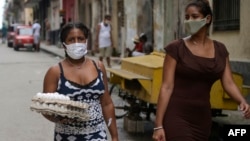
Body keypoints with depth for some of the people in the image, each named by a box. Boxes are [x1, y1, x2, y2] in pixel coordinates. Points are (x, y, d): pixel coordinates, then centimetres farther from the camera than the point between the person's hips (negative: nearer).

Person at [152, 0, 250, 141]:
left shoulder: (220, 49, 8)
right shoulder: (176, 48, -7)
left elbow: (229, 83, 3)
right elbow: (167, 87, -9)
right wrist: (158, 125, -14)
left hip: (202, 118, 5)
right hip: (177, 117, -5)